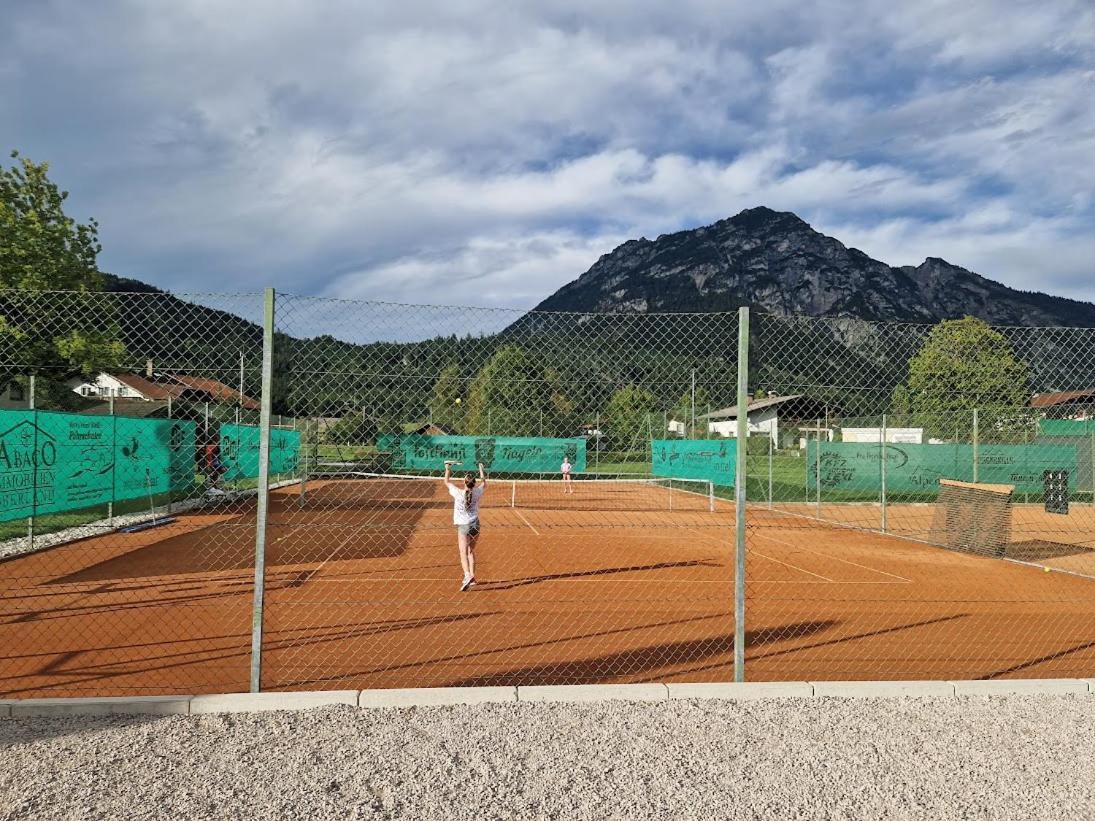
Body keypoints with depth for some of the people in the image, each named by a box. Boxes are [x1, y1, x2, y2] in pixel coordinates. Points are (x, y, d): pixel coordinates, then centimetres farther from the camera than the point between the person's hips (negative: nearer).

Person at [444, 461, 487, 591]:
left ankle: (467, 575, -28)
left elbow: (447, 481, 5)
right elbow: (483, 482, 19)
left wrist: (448, 468, 16)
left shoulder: (458, 493, -10)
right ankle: (472, 577, 21)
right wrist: (481, 469, 29)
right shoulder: (477, 492, -3)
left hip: (463, 525, -4)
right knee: (471, 551, 17)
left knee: (463, 552, -9)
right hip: (475, 524, 4)